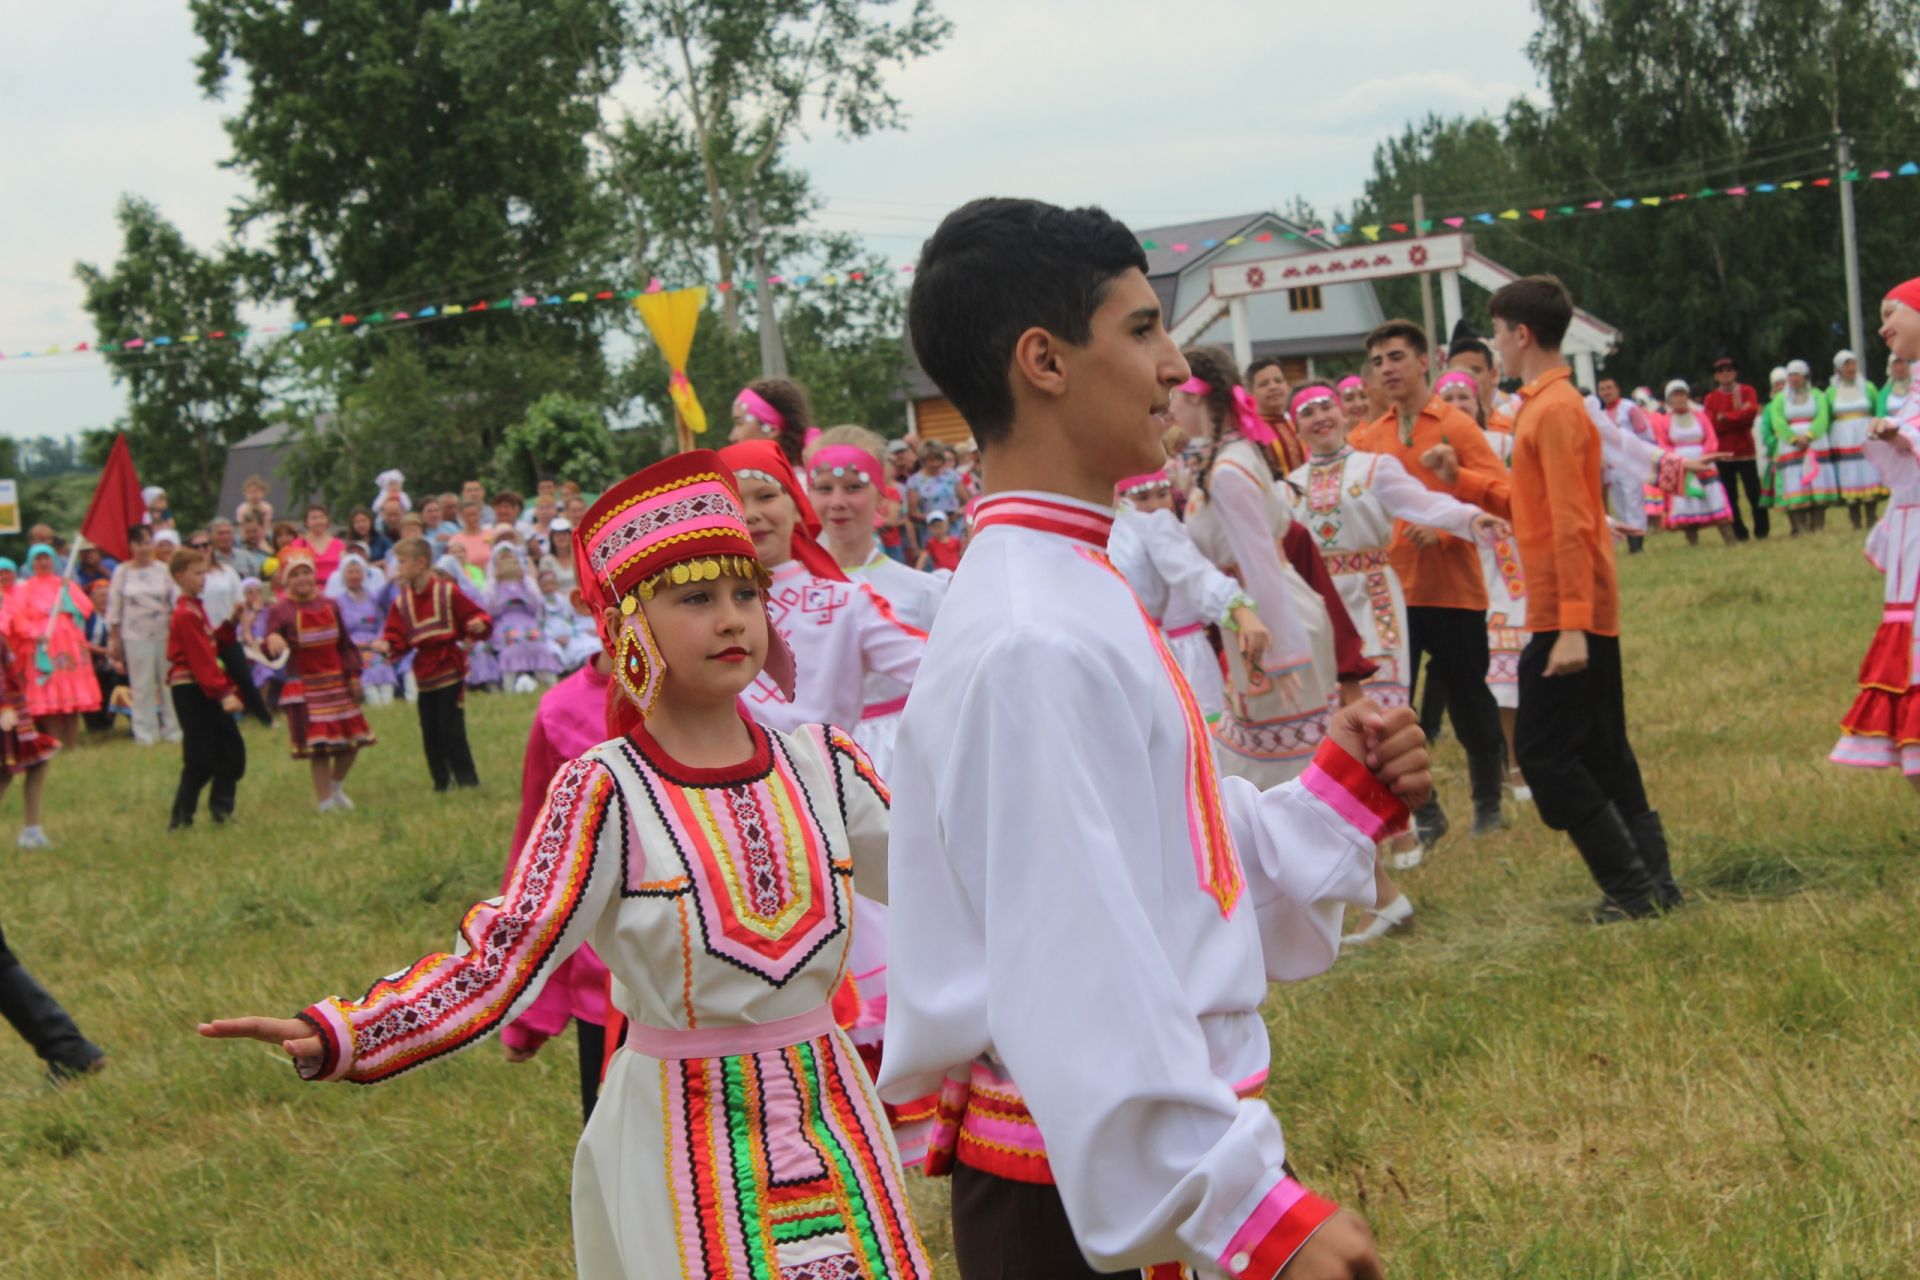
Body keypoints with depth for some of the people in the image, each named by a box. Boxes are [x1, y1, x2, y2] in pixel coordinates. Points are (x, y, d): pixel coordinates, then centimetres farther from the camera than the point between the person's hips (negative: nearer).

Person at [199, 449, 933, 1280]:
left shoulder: (821, 764, 1)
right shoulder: (605, 792, -11)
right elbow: (498, 964, -17)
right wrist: (337, 1038, -29)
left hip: (830, 1117, 4)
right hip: (687, 1139, -4)